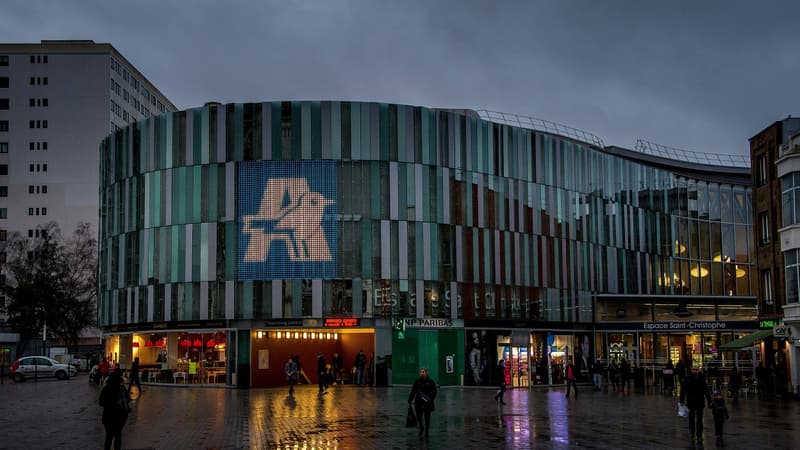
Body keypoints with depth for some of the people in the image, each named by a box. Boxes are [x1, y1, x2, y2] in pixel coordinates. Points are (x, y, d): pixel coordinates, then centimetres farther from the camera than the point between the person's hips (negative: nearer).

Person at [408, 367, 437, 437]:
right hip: (418, 402, 2)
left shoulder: (430, 382, -3)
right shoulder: (417, 381, 4)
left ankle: (426, 431, 19)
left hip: (427, 403, -2)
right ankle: (421, 428, 31)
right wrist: (410, 401, 5)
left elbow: (434, 392, -1)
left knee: (427, 418, 4)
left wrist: (430, 399, -14)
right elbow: (413, 392, 7)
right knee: (418, 417, 2)